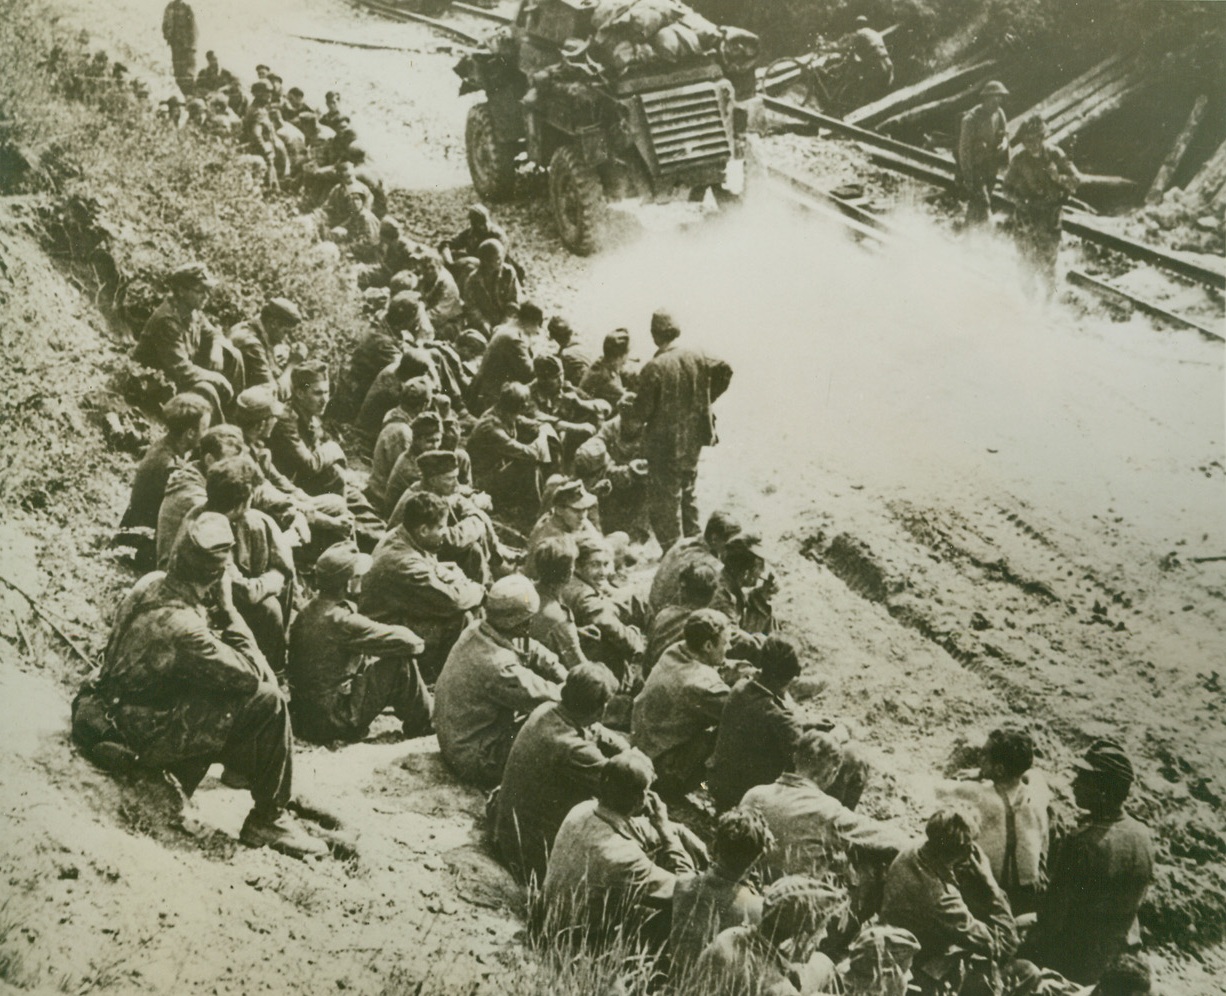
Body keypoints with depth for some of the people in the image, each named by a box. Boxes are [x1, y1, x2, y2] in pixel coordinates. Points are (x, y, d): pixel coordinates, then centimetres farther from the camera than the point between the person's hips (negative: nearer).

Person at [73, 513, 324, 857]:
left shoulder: (150, 583, -4)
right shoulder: (179, 625, -31)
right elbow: (251, 675, -22)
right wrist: (226, 607, -16)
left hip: (115, 710, 9)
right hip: (143, 736, -9)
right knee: (266, 704, -15)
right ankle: (269, 821, -2)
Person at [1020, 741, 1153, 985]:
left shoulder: (1080, 843, -28)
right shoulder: (1142, 835, -8)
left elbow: (1055, 909, -20)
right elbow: (1140, 895, 6)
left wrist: (1033, 943, -4)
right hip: (1123, 951, 7)